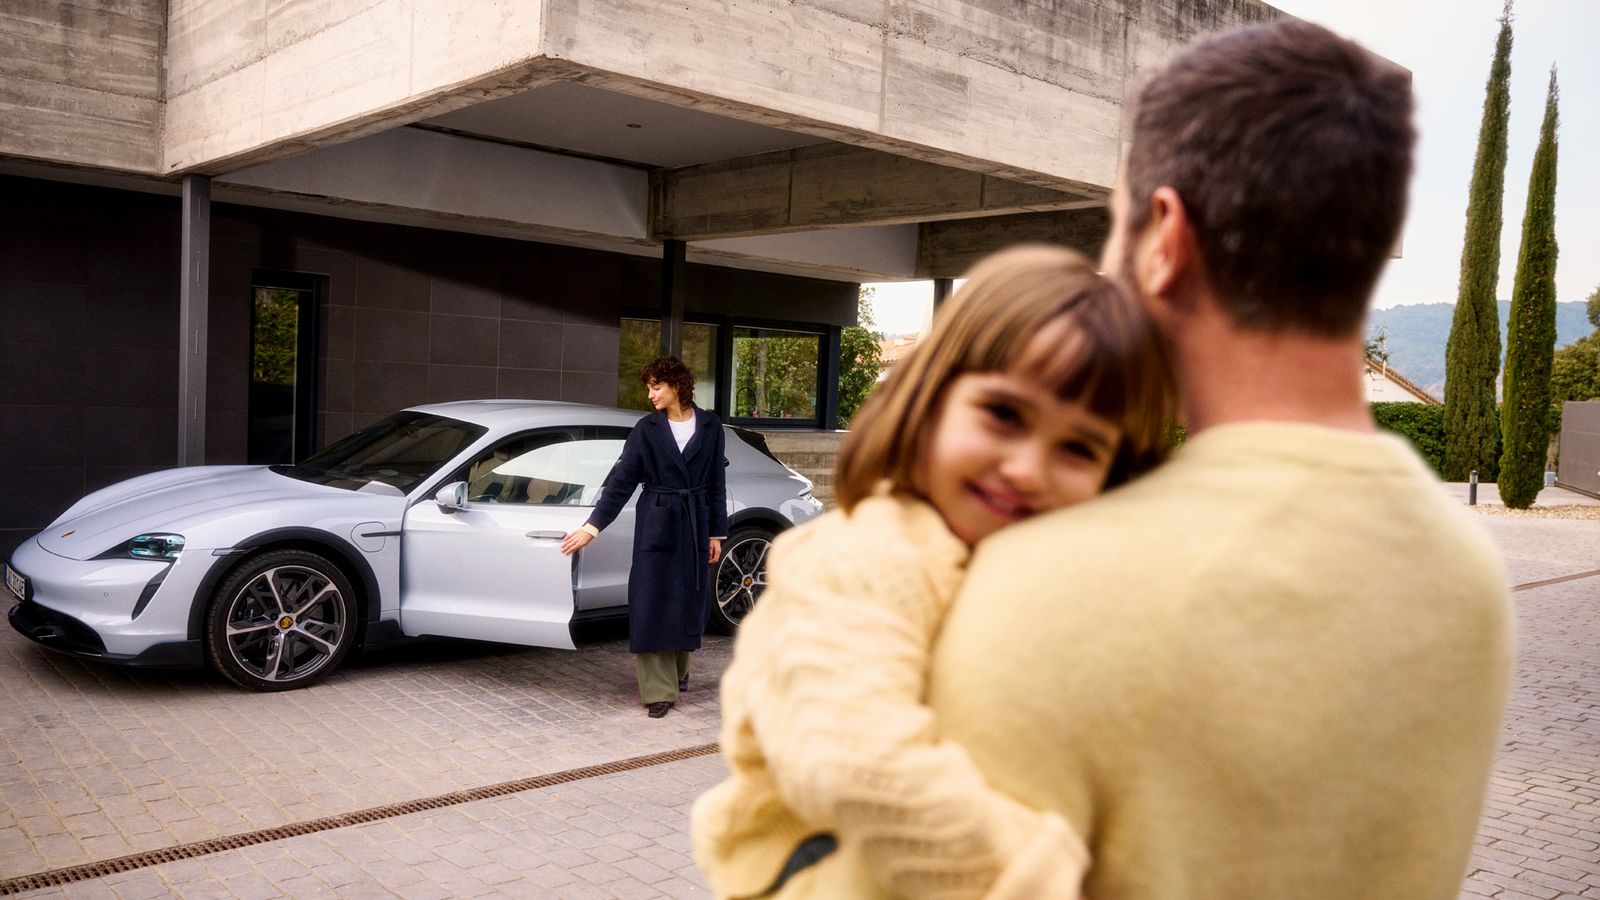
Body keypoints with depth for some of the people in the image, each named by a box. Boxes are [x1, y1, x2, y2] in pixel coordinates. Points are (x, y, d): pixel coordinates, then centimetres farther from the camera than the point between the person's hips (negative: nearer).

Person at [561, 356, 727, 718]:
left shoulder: (709, 425, 2)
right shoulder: (646, 429, 0)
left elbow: (716, 482, 6)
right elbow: (621, 481, -2)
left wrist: (717, 533, 5)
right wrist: (592, 526, -8)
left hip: (695, 524, 1)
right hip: (656, 526, -1)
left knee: (690, 602, 9)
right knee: (652, 605, -3)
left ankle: (679, 669, 35)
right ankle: (658, 691, 4)